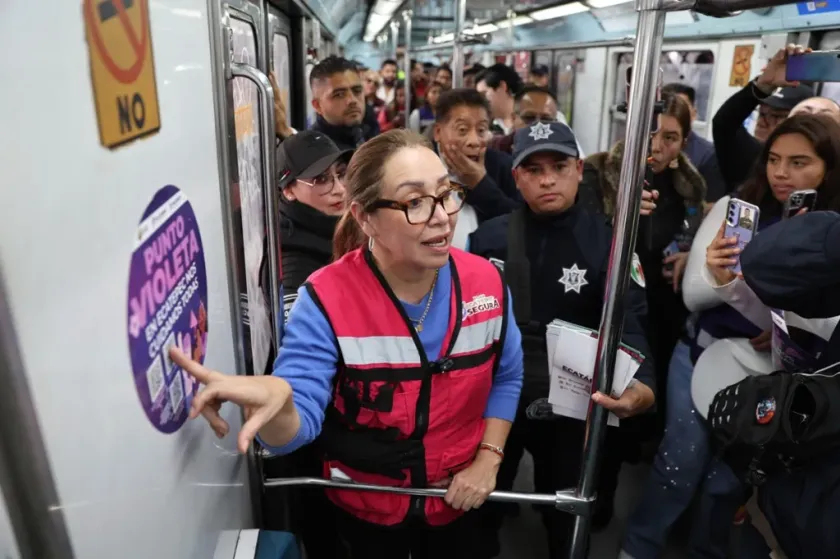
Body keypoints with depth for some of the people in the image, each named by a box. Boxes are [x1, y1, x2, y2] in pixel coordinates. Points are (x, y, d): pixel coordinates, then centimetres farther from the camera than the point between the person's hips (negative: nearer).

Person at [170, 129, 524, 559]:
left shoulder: (485, 282, -15)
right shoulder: (326, 299, -26)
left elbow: (506, 376, 0)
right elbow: (299, 423, -31)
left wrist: (488, 458, -8)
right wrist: (276, 400, -53)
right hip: (366, 505, -2)